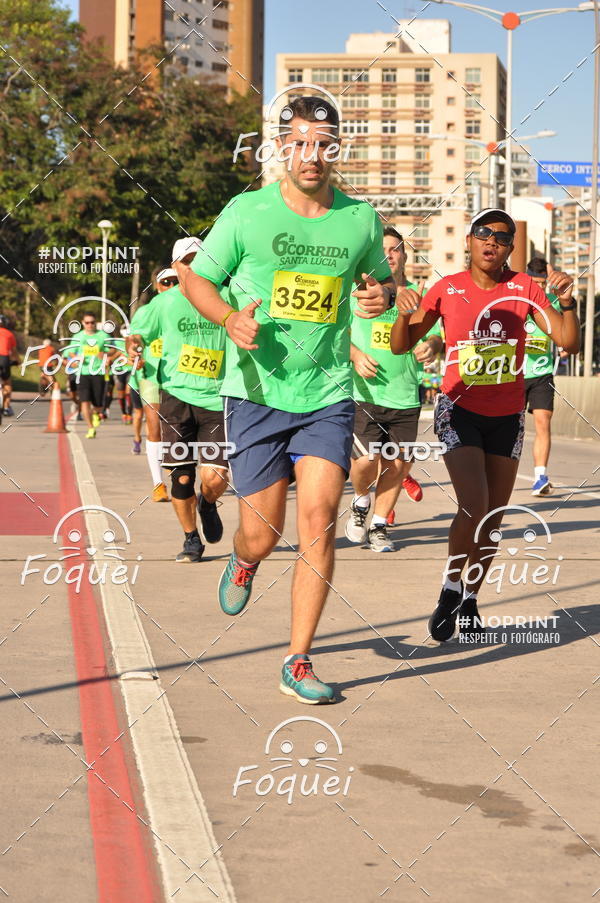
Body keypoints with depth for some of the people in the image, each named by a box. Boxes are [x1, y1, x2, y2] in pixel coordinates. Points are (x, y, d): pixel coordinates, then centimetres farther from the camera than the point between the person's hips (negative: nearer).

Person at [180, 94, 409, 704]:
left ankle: (298, 664, -2)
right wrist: (230, 317, -14)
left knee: (319, 523, -12)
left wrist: (382, 295, -3)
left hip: (327, 396, 1)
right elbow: (197, 279, 6)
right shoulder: (247, 212, -2)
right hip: (256, 395, -1)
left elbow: (379, 278, 22)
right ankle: (243, 561, 42)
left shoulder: (360, 219, 5)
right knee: (263, 534, 1)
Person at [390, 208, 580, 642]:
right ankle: (451, 588, 3)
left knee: (493, 518, 7)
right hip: (459, 411, -2)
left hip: (507, 415, 2)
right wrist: (405, 309, -20)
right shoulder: (448, 289, -3)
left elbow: (569, 342, -6)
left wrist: (566, 301, -22)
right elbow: (400, 345, -1)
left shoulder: (523, 287, -2)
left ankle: (470, 602, 24)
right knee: (474, 508, -19)